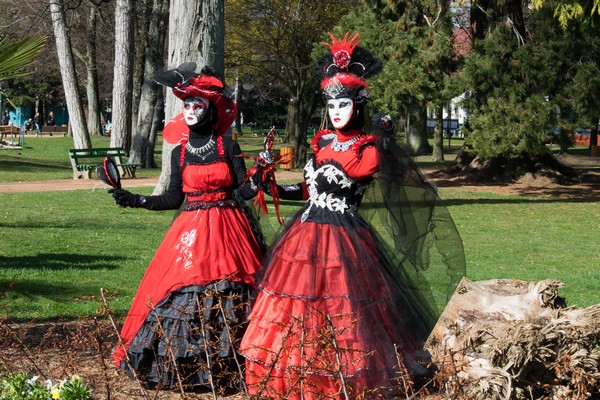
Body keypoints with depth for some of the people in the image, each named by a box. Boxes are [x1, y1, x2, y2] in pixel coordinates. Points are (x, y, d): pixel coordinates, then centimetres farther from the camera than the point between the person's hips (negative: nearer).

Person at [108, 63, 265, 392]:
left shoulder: (227, 146, 0)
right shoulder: (180, 151, 8)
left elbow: (242, 191, 0)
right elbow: (174, 199, 10)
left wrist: (256, 183, -21)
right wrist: (136, 201, 5)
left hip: (227, 230, -2)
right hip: (190, 231, 2)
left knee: (227, 299, -3)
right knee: (181, 293, -3)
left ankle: (228, 366, 5)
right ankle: (181, 364, 7)